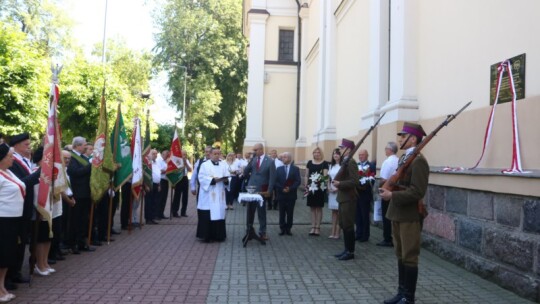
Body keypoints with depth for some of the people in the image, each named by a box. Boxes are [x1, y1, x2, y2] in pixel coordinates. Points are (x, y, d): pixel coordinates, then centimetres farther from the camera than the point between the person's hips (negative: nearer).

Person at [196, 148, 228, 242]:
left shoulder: (223, 165, 13)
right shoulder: (205, 165, 1)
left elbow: (227, 177, 7)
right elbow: (201, 177, -9)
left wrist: (225, 180, -15)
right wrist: (213, 180, -19)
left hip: (219, 195, 4)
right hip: (208, 195, -4)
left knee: (219, 214, 6)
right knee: (207, 216, -5)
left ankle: (218, 235, 14)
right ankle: (206, 236, 4)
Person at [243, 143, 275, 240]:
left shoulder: (270, 161, -7)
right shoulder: (252, 160, 1)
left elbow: (272, 178, -6)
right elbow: (245, 173, -3)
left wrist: (269, 191, -11)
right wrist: (251, 160, -13)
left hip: (262, 191, -2)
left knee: (262, 212, 10)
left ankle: (262, 232, 20)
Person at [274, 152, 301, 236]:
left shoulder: (295, 169, 3)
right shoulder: (279, 169, 8)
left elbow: (298, 181, -5)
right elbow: (276, 181, 1)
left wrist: (290, 188, -17)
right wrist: (282, 189, -14)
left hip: (291, 195, -1)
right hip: (281, 194, 1)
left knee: (290, 213, 4)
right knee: (282, 213, 4)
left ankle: (288, 229, 13)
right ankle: (282, 229, 11)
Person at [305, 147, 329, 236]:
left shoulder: (324, 163, -2)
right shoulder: (309, 162, 9)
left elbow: (325, 175, -7)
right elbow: (306, 175, 11)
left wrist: (321, 178, -28)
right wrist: (306, 185, 2)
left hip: (320, 188, -3)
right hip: (311, 188, 3)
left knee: (319, 208, 4)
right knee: (312, 208, 8)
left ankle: (318, 227, 11)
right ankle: (313, 227, 14)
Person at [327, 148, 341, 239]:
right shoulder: (331, 166, 13)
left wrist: (338, 188, -17)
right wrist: (329, 187, 2)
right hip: (331, 191, 6)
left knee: (339, 212, 0)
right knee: (333, 211, 9)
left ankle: (337, 233, 4)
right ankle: (333, 232, 13)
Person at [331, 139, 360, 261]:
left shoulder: (351, 162, -17)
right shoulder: (345, 161, 14)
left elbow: (354, 181, -24)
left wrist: (339, 183, -22)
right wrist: (337, 181, 5)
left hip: (348, 199, -10)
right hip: (343, 198, 10)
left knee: (348, 225, -2)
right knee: (343, 225, 15)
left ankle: (351, 252, 8)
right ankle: (347, 249, 24)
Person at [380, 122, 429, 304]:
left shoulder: (418, 161, -16)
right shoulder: (404, 158, 14)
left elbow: (417, 192, -23)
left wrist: (392, 195, -22)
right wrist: (389, 187, 4)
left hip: (410, 216, -9)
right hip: (398, 214, 9)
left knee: (409, 257, 1)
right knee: (400, 256, 16)